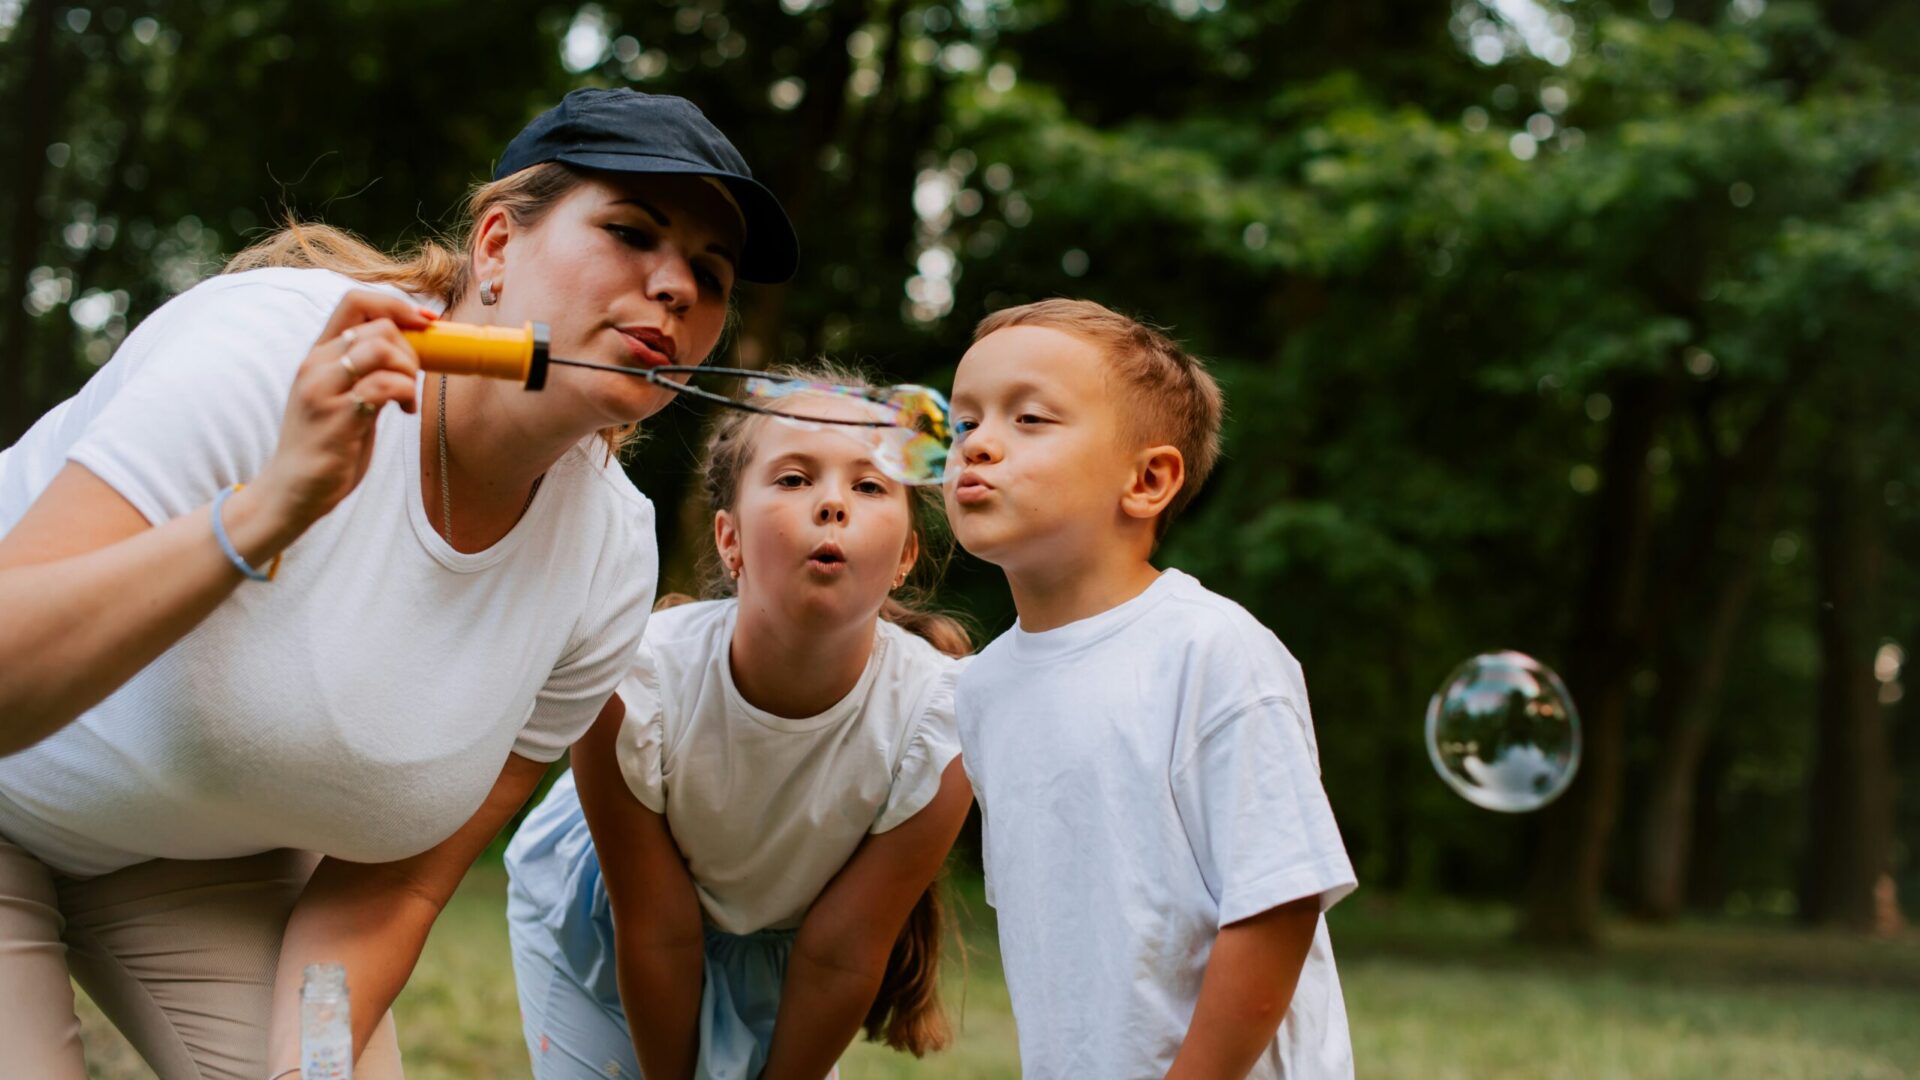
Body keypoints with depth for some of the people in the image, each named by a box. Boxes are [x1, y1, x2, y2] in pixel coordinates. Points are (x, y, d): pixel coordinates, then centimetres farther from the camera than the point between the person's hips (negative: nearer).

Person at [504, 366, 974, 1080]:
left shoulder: (937, 731, -31)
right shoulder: (629, 693, -34)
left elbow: (839, 958, -19)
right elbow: (656, 934, -20)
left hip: (774, 952, 1)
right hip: (601, 921, -1)